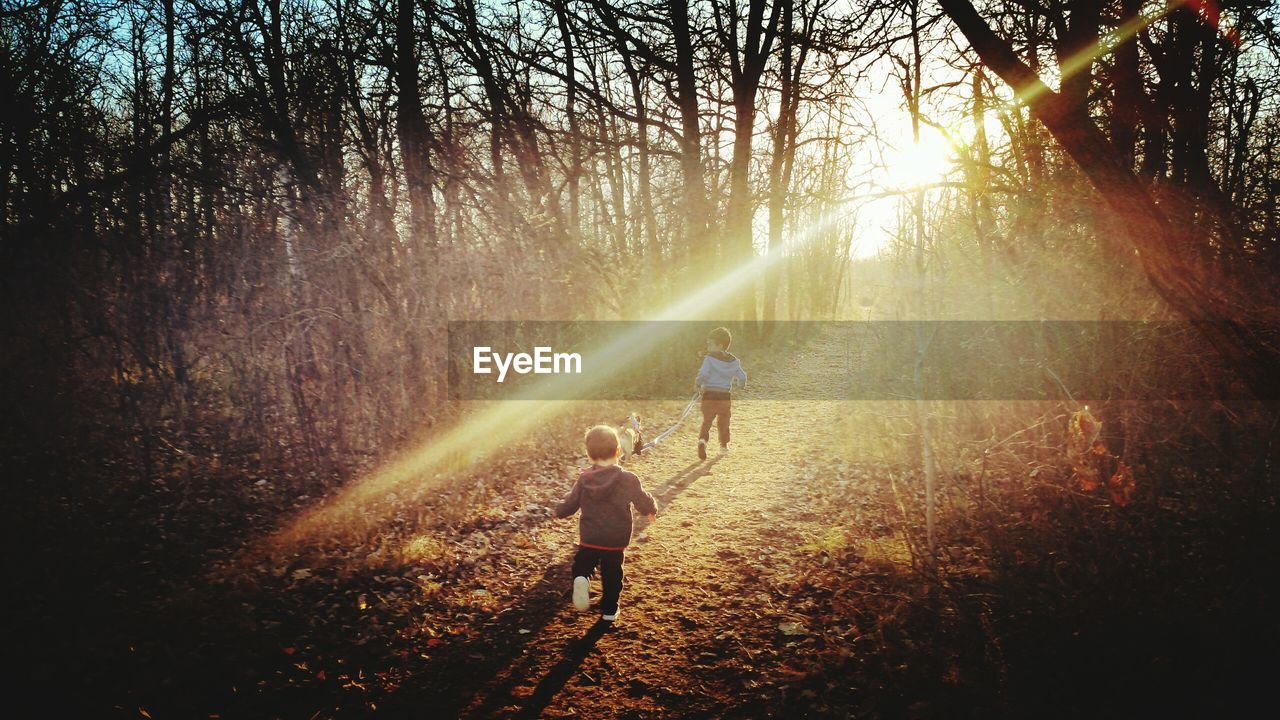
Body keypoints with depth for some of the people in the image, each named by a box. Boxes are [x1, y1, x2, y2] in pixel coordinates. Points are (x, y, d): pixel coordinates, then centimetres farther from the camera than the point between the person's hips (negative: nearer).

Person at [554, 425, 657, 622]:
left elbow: (569, 506, 0)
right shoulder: (628, 480, -13)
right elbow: (645, 503, -6)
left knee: (582, 564, 21)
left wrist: (558, 511, 23)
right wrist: (652, 510, 18)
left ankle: (580, 579, -11)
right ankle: (609, 610, 24)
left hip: (588, 539, 1)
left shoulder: (584, 480, -7)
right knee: (612, 575, 17)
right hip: (616, 541, -1)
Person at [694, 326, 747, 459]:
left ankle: (702, 440, -20)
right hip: (726, 396, 3)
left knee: (706, 421, 4)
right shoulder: (733, 361, 3)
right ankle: (724, 445, 26)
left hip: (709, 395, -3)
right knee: (723, 422, 20)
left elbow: (703, 374, -22)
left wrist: (698, 384, -4)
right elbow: (742, 376, 4)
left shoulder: (709, 359, -10)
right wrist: (740, 384, 26)